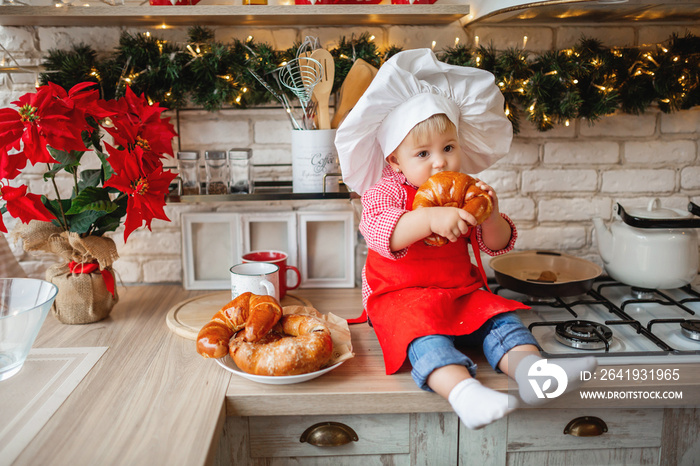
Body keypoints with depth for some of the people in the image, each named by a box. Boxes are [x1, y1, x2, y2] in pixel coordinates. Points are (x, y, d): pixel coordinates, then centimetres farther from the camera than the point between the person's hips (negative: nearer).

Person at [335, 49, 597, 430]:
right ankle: (462, 390, -54)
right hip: (401, 296, -5)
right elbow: (380, 234, -26)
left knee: (500, 317, -19)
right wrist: (431, 218, -39)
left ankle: (529, 368, -41)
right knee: (422, 330, -34)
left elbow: (498, 246, 9)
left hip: (462, 291, 5)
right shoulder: (385, 191, -5)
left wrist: (491, 216, -14)